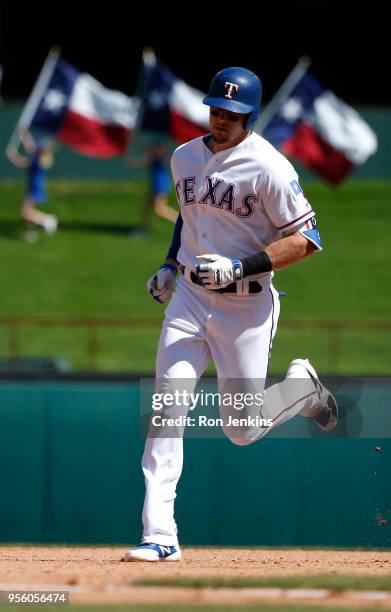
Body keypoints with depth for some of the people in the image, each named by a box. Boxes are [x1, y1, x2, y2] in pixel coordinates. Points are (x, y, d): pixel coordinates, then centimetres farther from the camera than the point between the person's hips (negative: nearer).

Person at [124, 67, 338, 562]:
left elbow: (306, 238, -14)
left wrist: (239, 267, -22)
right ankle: (159, 536, -12)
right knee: (167, 409, -11)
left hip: (247, 305, -4)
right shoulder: (184, 158, 6)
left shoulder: (268, 168, -14)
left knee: (242, 430, 1)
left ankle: (301, 387, 33)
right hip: (189, 297, 4)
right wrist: (171, 265, 13)